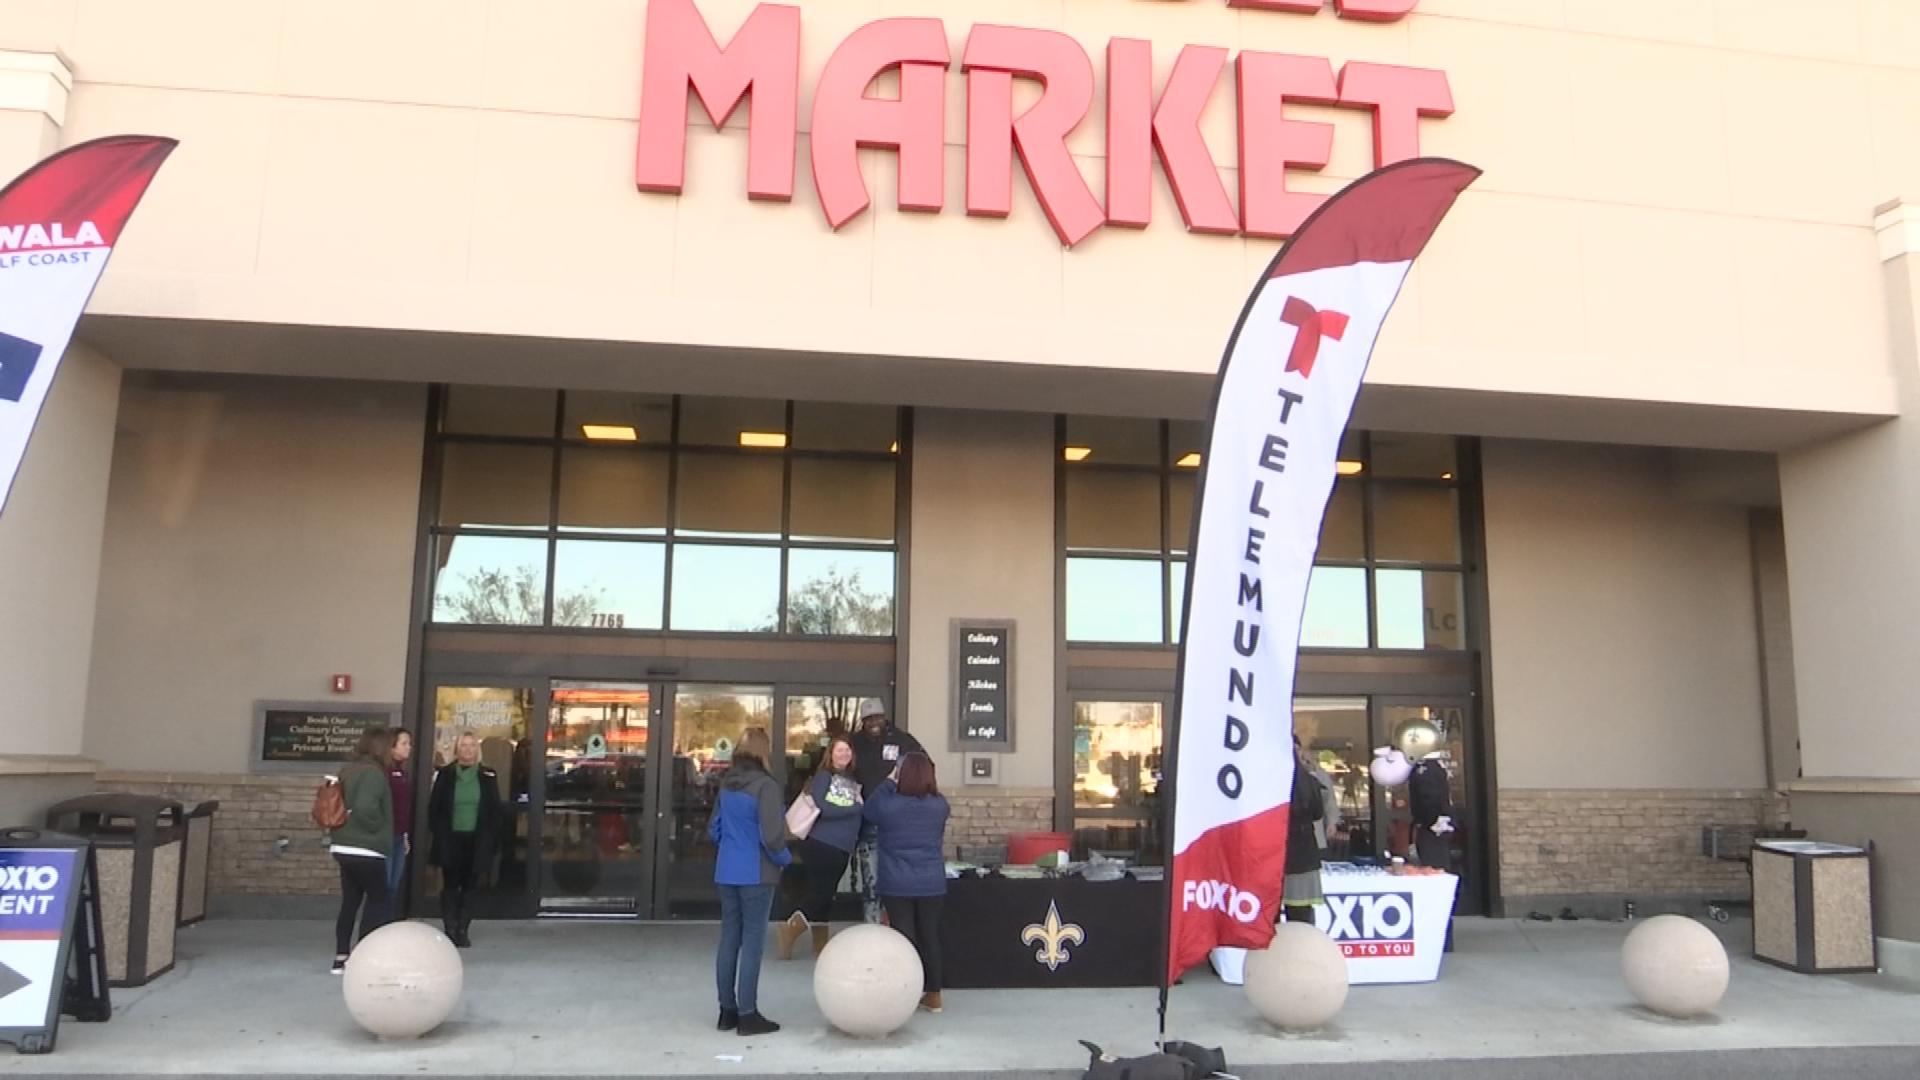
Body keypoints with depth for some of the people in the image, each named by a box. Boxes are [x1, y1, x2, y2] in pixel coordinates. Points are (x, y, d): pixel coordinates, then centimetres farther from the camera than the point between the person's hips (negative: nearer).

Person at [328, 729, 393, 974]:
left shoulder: (349, 771, 10)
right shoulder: (373, 772, -17)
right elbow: (365, 808, -29)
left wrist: (347, 831, 17)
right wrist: (377, 830, -13)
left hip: (343, 847, 9)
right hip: (366, 850, -8)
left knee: (350, 902, 13)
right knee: (378, 901, 2)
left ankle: (341, 958, 15)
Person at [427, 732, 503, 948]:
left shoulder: (488, 776, 4)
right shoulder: (445, 774, 3)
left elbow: (495, 810, 6)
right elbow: (434, 807, 4)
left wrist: (490, 837, -1)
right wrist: (438, 832, -3)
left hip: (476, 841, 1)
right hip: (450, 840, -1)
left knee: (470, 886, 4)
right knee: (450, 885, 2)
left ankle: (463, 930, 11)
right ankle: (450, 929, 7)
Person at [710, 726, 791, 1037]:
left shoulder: (726, 784, 7)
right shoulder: (765, 785, -17)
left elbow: (713, 828, 15)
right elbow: (771, 835, -20)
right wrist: (784, 858, -3)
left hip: (726, 871, 7)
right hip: (756, 873, -7)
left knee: (729, 939, 12)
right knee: (752, 942, 0)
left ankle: (727, 1011, 20)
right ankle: (747, 1015, 5)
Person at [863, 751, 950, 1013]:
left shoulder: (887, 804, -10)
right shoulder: (940, 805, -2)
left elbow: (868, 811, 11)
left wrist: (889, 781, 15)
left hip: (897, 886, -2)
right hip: (932, 885, 2)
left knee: (904, 939, 5)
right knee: (930, 938, 10)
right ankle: (933, 995, 18)